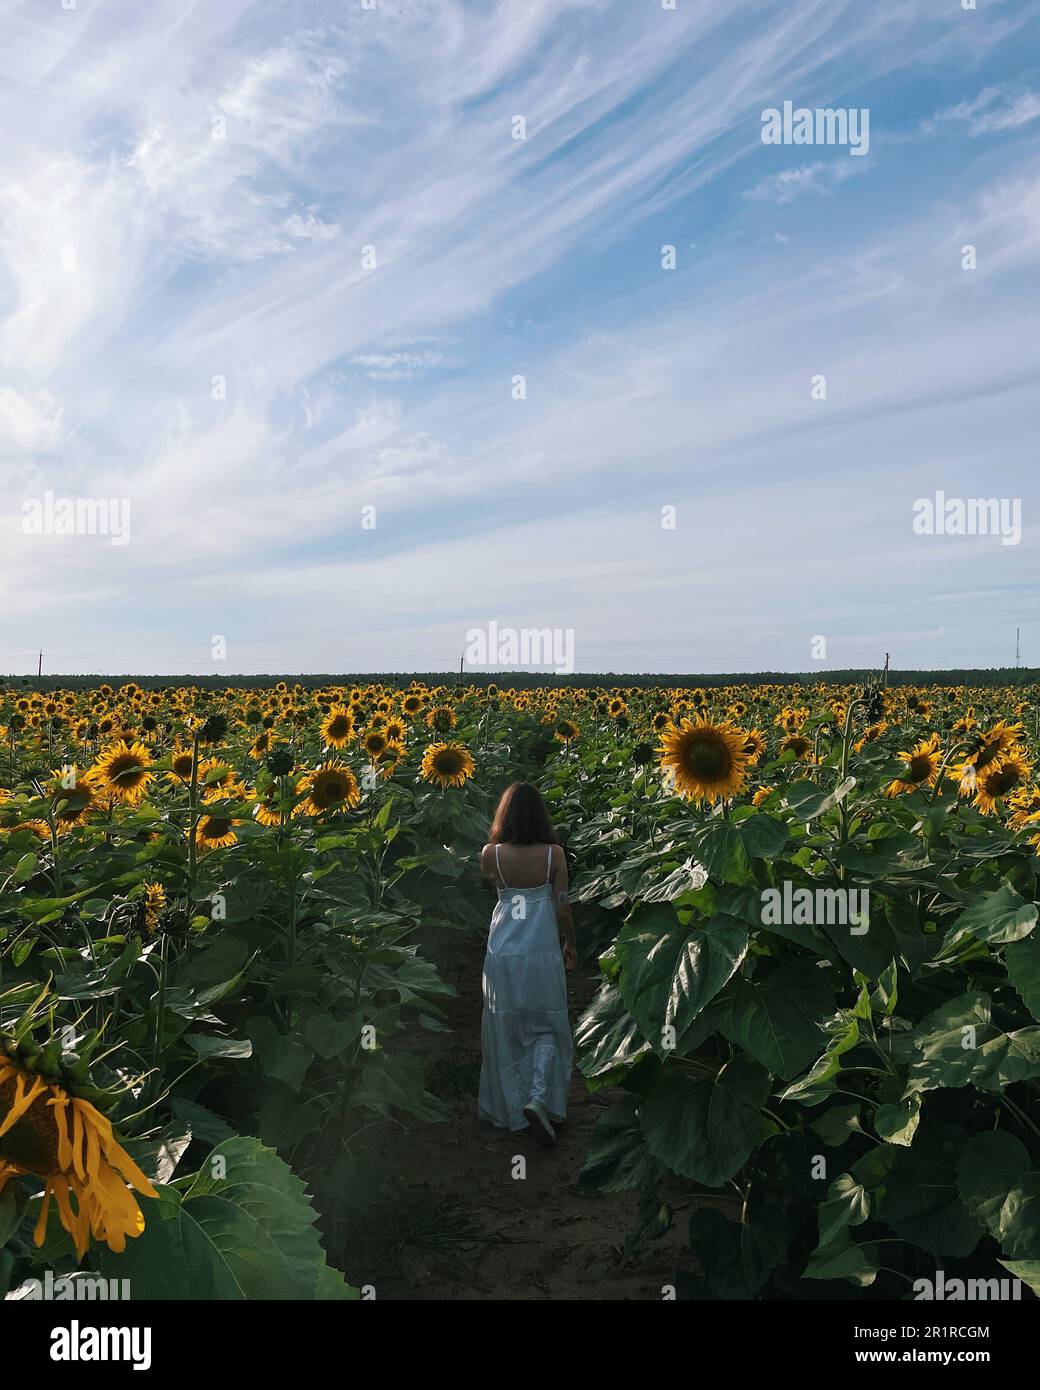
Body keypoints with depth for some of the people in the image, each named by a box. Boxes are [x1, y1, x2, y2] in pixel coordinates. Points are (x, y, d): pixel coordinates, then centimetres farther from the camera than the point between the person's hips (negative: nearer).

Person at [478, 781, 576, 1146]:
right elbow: (562, 907, -5)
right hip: (542, 953, -1)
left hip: (502, 954, 1)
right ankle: (537, 1098, -3)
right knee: (546, 1027, 15)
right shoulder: (553, 854, -11)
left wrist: (504, 839, 8)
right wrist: (570, 944, 10)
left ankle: (510, 1110, 24)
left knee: (506, 1031, 15)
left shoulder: (491, 854, -8)